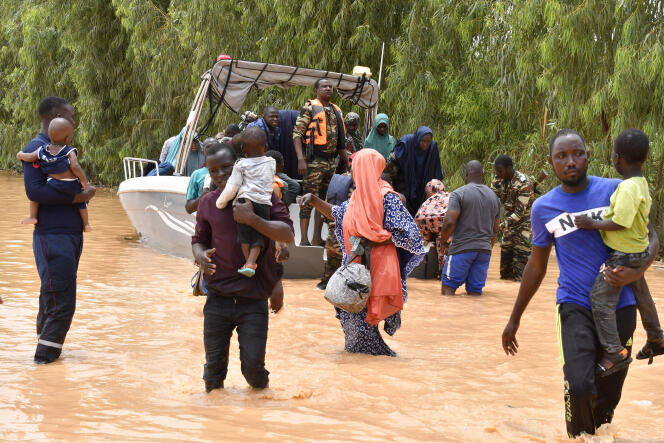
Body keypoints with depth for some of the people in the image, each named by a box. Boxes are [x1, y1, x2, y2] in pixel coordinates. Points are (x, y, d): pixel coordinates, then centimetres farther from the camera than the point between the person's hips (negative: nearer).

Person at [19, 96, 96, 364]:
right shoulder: (36, 149, -10)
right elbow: (34, 191, -20)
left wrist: (85, 190, 4)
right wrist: (77, 197, -19)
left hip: (72, 233, 9)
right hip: (52, 236, -9)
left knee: (53, 299, 14)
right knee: (61, 302, -8)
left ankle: (47, 351, 23)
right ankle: (45, 356, 1)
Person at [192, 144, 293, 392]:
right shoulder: (208, 202, 7)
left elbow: (288, 234, -9)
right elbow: (198, 240, 17)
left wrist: (253, 219, -23)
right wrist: (200, 255, -8)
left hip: (254, 299, -2)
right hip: (218, 298, 2)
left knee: (253, 364, -5)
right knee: (214, 363, 6)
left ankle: (261, 391, 27)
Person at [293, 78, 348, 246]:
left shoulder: (336, 111, 17)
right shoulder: (309, 108, -3)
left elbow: (341, 139, 23)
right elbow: (297, 134, -10)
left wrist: (346, 161, 18)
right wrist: (300, 159, -20)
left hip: (331, 161, 7)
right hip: (314, 161, -7)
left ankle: (317, 239, 17)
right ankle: (304, 240, -8)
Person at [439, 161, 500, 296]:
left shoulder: (459, 193, -7)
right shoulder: (493, 196, 14)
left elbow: (450, 222, -15)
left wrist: (443, 240, 2)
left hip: (462, 249, -5)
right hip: (484, 250, 5)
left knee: (448, 287, 0)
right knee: (475, 290, 7)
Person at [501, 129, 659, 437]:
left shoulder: (616, 190, -2)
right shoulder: (543, 208, 2)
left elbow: (651, 238, 6)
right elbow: (536, 266, 13)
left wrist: (636, 272, -16)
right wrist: (514, 319, 16)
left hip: (619, 307, 1)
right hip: (575, 306, -1)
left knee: (608, 396, 6)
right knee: (579, 386, -23)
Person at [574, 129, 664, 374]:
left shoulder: (628, 187, -25)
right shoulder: (641, 183, 5)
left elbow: (620, 222, -29)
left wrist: (592, 224, -20)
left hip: (624, 254, -10)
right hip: (639, 251, 10)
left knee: (600, 297, -9)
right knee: (641, 295, 25)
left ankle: (615, 352, -10)